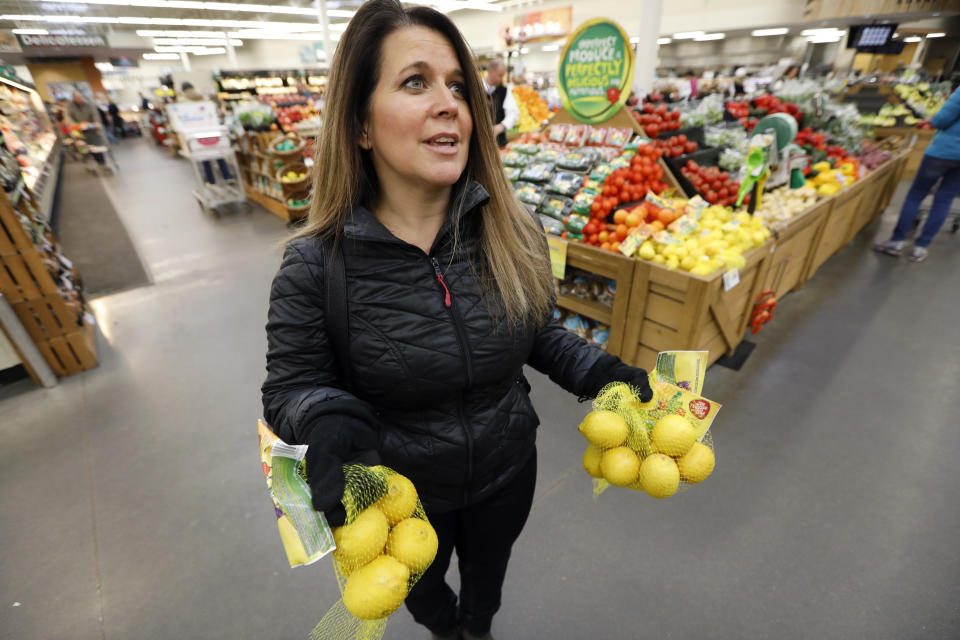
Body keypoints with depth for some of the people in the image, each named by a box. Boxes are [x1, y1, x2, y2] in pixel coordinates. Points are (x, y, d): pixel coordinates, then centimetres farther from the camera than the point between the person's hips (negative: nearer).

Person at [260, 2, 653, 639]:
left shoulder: (513, 232, -16)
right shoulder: (316, 265, -24)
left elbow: (539, 334, -3)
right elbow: (293, 385, -13)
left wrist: (598, 372, -18)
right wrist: (329, 421, -34)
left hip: (507, 473, 2)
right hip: (399, 494, -1)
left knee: (487, 576, 34)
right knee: (419, 588, 34)